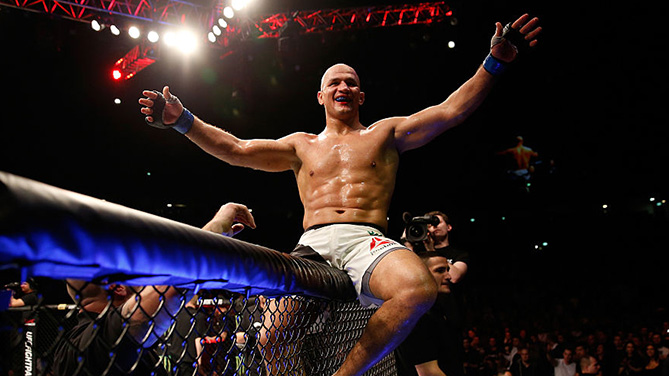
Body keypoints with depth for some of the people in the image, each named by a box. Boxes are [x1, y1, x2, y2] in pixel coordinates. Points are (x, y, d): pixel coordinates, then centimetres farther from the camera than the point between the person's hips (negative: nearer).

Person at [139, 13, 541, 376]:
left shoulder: (385, 133, 21)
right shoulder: (302, 145, 25)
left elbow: (451, 110, 12)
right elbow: (237, 150, 19)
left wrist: (496, 60, 1)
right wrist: (183, 120, 10)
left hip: (368, 241, 0)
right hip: (312, 245, 1)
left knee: (419, 288, -36)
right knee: (273, 338, -26)